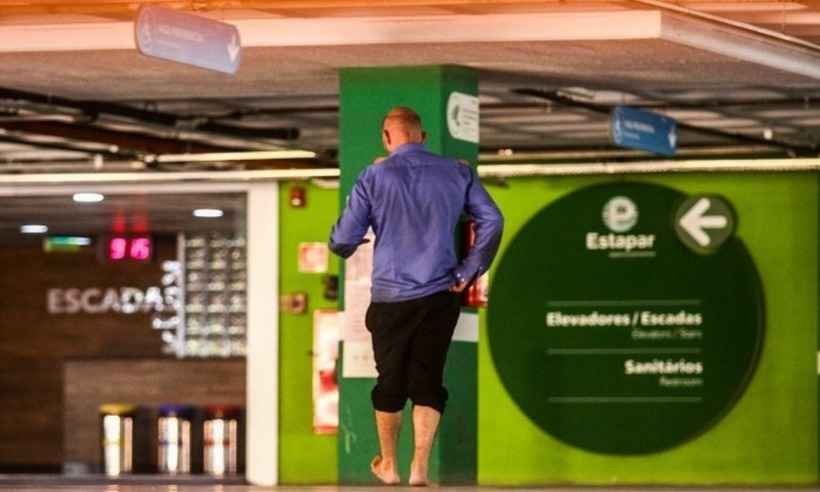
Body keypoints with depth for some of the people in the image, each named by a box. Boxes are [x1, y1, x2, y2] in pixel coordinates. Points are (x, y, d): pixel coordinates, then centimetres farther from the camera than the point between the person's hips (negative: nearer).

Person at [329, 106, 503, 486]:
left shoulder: (375, 177, -6)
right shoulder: (457, 173, 2)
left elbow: (343, 240, -5)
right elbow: (492, 221, -4)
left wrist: (345, 247, 19)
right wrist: (468, 271, 3)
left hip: (391, 296, -1)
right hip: (441, 295, 1)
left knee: (391, 380, 13)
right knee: (428, 381, 7)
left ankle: (388, 465, 25)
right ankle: (420, 468, -1)